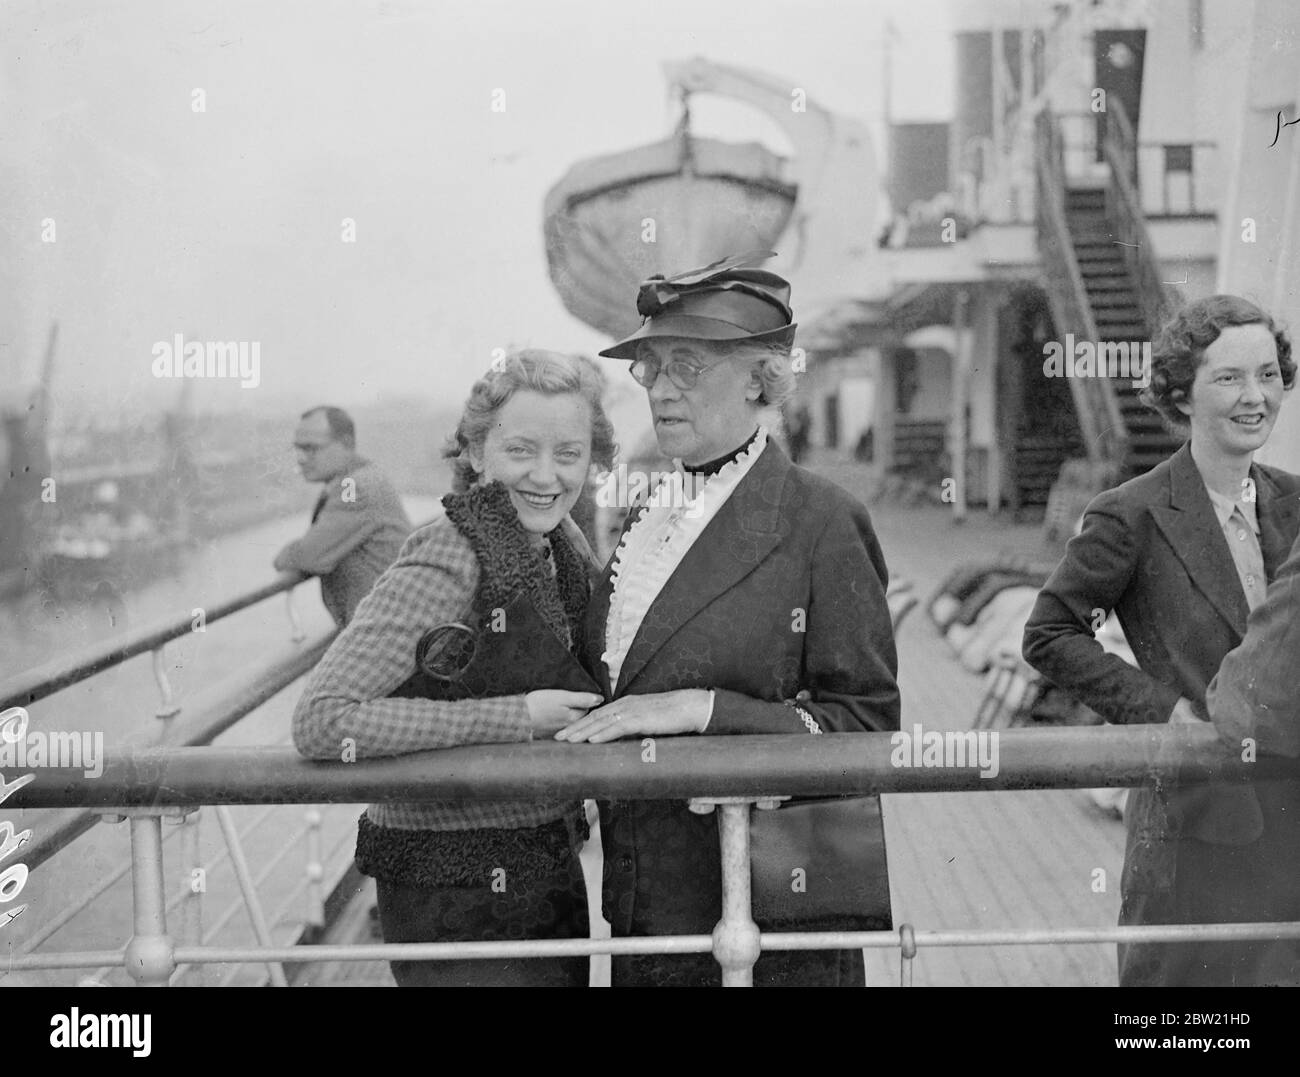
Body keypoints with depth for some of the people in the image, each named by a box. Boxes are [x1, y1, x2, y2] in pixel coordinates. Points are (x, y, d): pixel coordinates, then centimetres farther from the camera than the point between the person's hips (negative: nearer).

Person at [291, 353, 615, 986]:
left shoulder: (563, 542, 3)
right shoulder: (446, 561, -20)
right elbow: (321, 722, -28)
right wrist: (516, 717, -25)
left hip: (553, 873, 8)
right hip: (456, 901, -7)